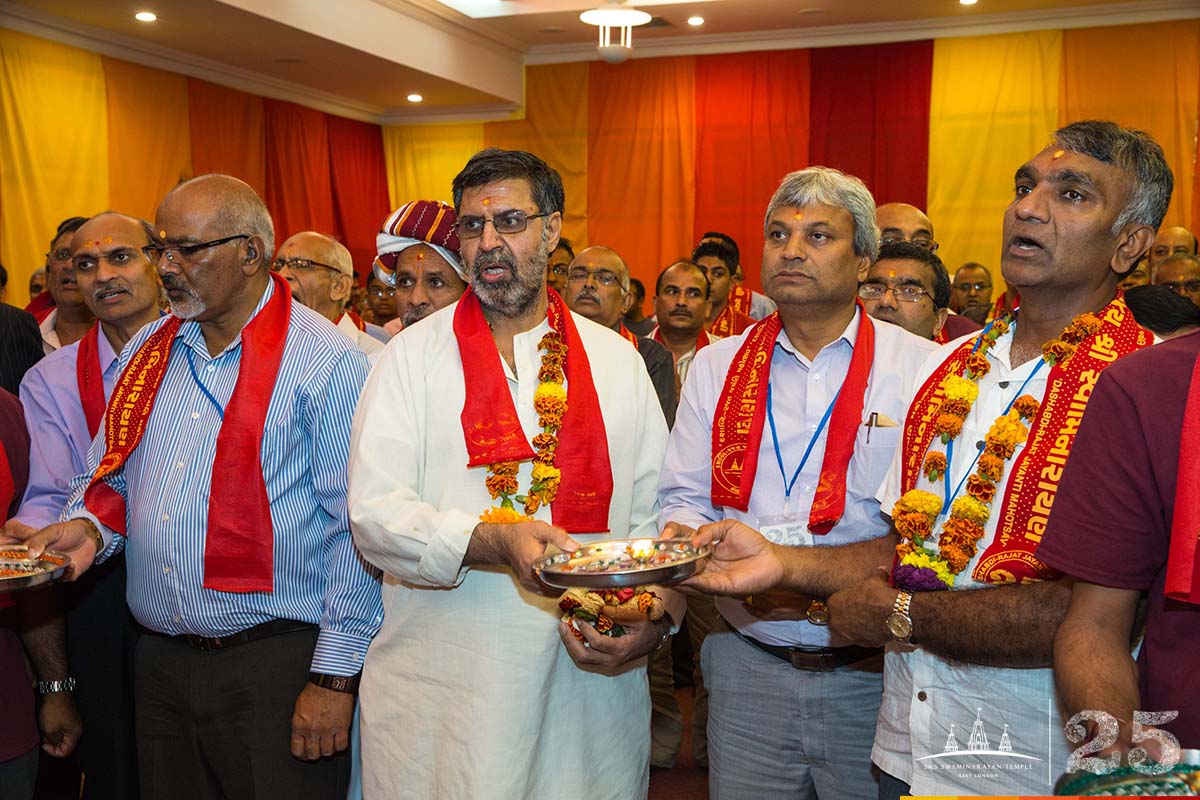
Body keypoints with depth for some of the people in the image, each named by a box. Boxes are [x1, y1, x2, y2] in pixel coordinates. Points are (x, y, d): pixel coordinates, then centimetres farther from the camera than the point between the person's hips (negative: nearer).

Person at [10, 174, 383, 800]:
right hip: (159, 662, 6)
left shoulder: (328, 361, -10)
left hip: (277, 666, -6)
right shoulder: (147, 350, 10)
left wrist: (335, 676, -14)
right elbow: (109, 478, 20)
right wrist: (88, 527, -2)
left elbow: (357, 530, -12)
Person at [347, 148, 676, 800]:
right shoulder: (413, 356, 0)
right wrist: (492, 542, -25)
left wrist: (656, 614, -11)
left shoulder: (616, 360, 8)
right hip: (443, 680, -2)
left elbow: (657, 512, 6)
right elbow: (374, 514, -10)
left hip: (593, 678, 2)